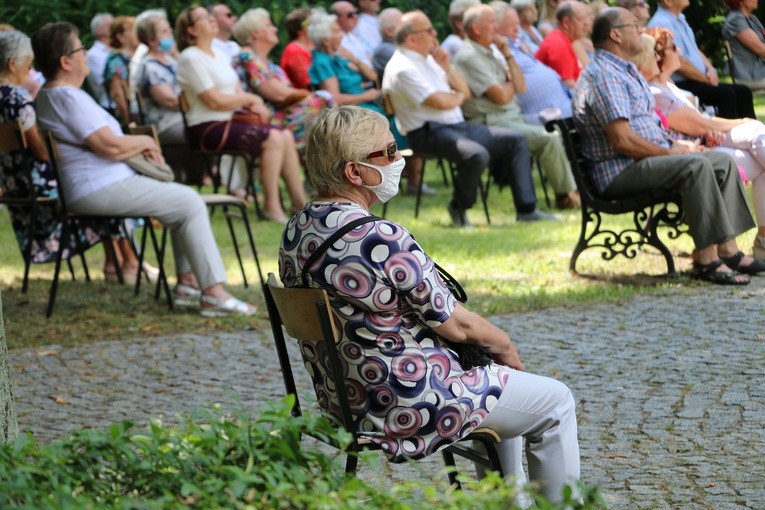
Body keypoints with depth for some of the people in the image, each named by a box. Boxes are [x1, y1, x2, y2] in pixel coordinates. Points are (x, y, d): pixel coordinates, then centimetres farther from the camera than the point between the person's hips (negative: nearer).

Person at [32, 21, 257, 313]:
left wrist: (138, 146, 10)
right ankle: (213, 293, -12)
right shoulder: (69, 97, -18)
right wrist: (145, 142, -5)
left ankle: (187, 281, 17)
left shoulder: (49, 96, 17)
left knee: (183, 199, 20)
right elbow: (110, 146, -24)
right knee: (190, 203, -10)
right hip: (101, 189, -12)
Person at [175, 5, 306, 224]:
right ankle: (271, 205, -17)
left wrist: (254, 106, -8)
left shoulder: (220, 57, 18)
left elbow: (238, 92, 14)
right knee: (273, 138, -20)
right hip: (206, 129, -9)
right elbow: (214, 101, -17)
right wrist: (251, 99, -6)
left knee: (286, 136, -3)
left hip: (228, 122, 9)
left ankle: (299, 200, -1)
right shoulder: (191, 58, -11)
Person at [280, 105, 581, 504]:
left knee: (495, 381, 31)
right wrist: (505, 346, 3)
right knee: (555, 402, 9)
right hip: (409, 407, -9)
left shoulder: (296, 231, 1)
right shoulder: (381, 239, -28)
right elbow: (456, 325, -18)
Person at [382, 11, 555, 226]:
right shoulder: (402, 69, -14)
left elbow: (464, 91, 19)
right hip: (429, 133, -10)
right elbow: (440, 102, -22)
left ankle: (526, 209, 1)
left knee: (516, 140, 4)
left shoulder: (428, 59, 16)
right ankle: (458, 208, -10)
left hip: (458, 126, 10)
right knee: (477, 154, -37)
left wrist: (447, 66, 2)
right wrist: (458, 97, 0)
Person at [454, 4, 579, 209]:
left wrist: (507, 53, 2)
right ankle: (565, 196, -10)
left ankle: (572, 189, -2)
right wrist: (510, 85, 4)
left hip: (511, 116, 10)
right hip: (491, 123, -10)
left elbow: (520, 87, 10)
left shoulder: (489, 53, 17)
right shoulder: (469, 56, -13)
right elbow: (501, 96, -19)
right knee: (549, 139, -22)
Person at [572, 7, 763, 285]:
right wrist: (668, 153, -14)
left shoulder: (626, 70, 19)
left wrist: (675, 146, 7)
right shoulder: (603, 75, -16)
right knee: (696, 165, -30)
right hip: (621, 171, -11)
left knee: (723, 161, 2)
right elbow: (622, 140, -24)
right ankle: (706, 259, -31)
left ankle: (727, 249, -5)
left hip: (650, 158, 11)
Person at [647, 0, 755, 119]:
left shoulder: (680, 19, 17)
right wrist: (707, 79, -9)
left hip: (700, 81, 10)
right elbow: (680, 64, -18)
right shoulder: (662, 23, -15)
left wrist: (710, 70, 3)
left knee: (743, 92, -1)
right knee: (726, 94, -27)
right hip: (681, 84, -10)